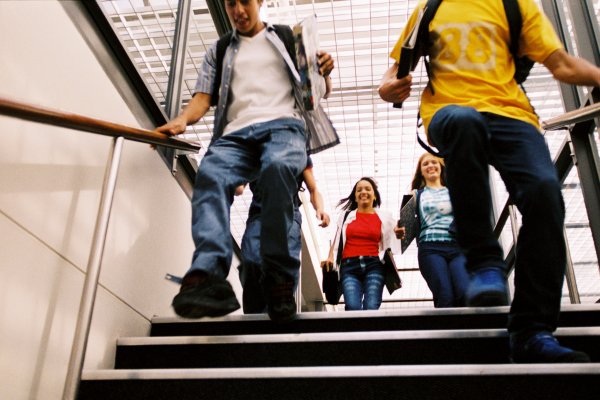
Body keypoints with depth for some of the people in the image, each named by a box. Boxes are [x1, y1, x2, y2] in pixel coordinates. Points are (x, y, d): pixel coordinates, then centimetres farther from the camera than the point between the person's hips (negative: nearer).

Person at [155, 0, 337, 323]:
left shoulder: (288, 37, 25)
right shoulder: (219, 51, 29)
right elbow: (203, 97, 16)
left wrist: (324, 73, -1)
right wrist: (182, 119, -6)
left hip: (283, 123, -2)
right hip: (235, 133, 2)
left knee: (278, 166, -38)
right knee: (210, 174, -33)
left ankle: (279, 280, -32)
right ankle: (208, 276, -50)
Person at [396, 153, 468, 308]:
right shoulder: (417, 194, 24)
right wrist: (401, 232, -7)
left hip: (458, 247, 1)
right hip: (431, 249, -1)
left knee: (466, 294, -26)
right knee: (446, 298, -22)